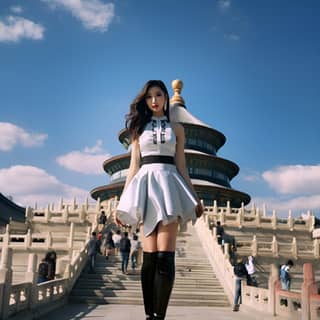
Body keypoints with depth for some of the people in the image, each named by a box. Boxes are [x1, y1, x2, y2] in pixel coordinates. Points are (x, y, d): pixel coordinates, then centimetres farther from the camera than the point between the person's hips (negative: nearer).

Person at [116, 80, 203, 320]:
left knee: (165, 256, -11)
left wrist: (194, 197, 4)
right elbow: (134, 165, 13)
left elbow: (181, 165, 12)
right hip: (146, 184, 1)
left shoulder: (176, 128, 15)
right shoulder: (140, 127, 17)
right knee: (149, 256, -3)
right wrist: (124, 198, 6)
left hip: (169, 182, -1)